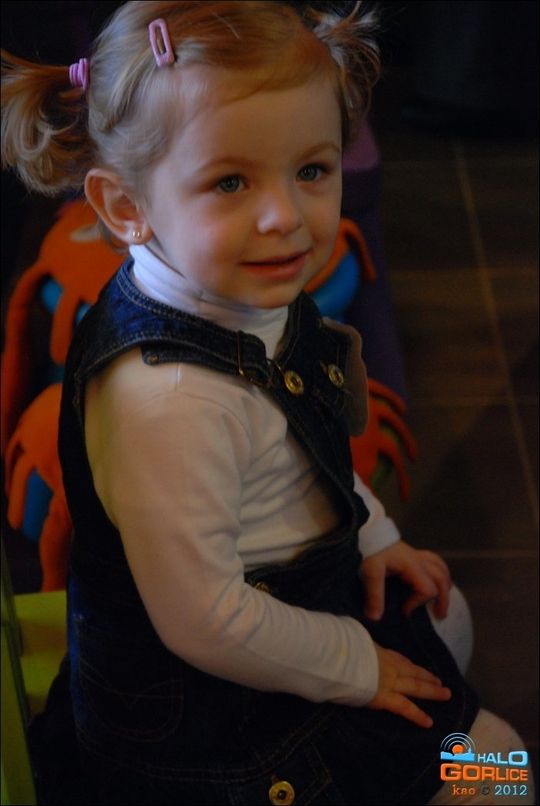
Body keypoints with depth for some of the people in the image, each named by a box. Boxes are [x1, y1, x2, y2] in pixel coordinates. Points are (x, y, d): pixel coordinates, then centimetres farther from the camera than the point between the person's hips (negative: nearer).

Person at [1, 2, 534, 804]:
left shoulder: (252, 302, -8)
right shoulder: (168, 399, -37)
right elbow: (204, 623, -31)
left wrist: (372, 536, 9)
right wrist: (354, 666, -17)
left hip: (302, 587, 9)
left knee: (445, 617, 29)